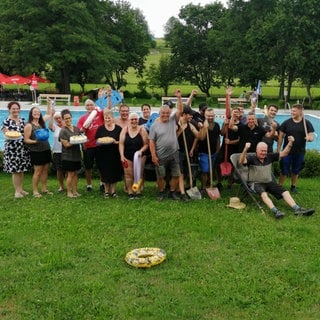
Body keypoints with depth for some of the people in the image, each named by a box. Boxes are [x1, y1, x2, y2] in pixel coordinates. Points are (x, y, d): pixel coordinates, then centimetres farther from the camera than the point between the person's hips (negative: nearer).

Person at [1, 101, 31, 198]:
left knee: (22, 170, 10)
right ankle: (17, 191, 10)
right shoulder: (6, 121, -5)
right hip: (12, 149, -5)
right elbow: (6, 134, -10)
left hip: (23, 148, 5)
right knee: (15, 171, -1)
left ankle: (21, 189, 22)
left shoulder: (22, 120, 10)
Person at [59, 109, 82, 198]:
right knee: (70, 174, -1)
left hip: (76, 155, 6)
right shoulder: (63, 131, -9)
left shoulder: (76, 128, 8)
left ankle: (74, 191, 19)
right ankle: (69, 192, 10)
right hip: (68, 156, -6)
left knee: (75, 173, 10)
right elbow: (66, 144, -13)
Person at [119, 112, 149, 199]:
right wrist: (122, 155, -11)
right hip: (127, 157, 1)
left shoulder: (142, 130, -5)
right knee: (129, 175, 2)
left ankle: (138, 192, 12)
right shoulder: (125, 129, 0)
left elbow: (146, 144, -4)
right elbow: (121, 143, -3)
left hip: (139, 156, -1)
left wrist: (141, 150, -22)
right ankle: (130, 192, 10)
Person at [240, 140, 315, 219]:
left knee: (285, 192, -12)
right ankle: (275, 211, -51)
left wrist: (290, 143, -9)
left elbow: (283, 153, 6)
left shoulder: (269, 157, 7)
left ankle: (297, 209, -18)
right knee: (263, 193, -37)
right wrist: (245, 149, -47)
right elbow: (241, 161, -29)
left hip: (269, 182, 6)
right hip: (256, 183, -5)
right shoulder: (251, 158, -9)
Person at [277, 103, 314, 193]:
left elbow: (311, 137, -4)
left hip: (300, 152, 1)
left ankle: (293, 186, 33)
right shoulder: (286, 123, -4)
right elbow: (281, 136, -2)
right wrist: (278, 150, -4)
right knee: (284, 171, 4)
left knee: (296, 171, 16)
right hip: (287, 151, -1)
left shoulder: (307, 123, -3)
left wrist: (309, 138, -29)